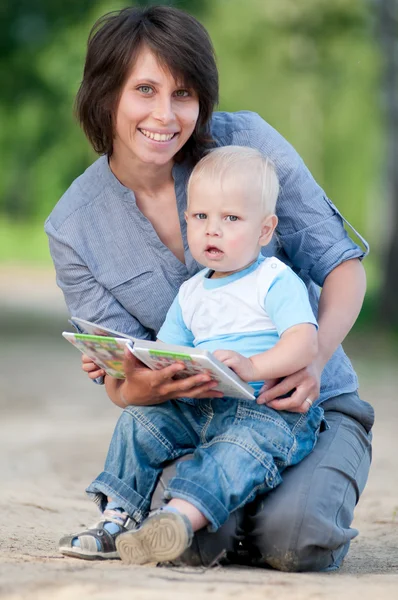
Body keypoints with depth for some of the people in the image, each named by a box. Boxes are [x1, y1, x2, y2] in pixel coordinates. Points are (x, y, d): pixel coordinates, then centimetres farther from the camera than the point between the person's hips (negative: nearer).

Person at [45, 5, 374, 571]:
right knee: (187, 538, -30)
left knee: (294, 540, -29)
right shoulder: (73, 227, -5)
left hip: (311, 403, 0)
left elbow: (342, 265, -6)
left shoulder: (248, 142, -9)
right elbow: (122, 382, -3)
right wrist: (145, 386, -30)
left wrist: (315, 358, -26)